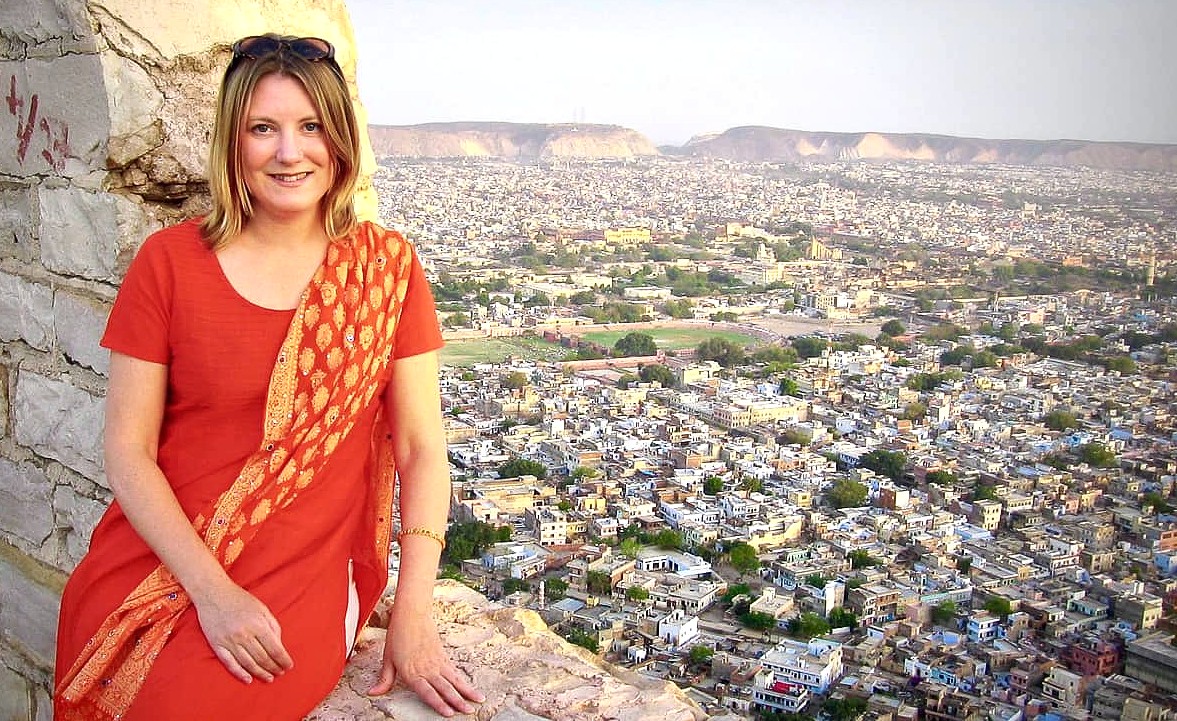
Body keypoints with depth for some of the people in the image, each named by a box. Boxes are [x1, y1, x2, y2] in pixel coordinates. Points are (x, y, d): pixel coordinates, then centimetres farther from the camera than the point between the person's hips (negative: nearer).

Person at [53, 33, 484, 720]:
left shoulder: (386, 265, 0)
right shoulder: (169, 261, 0)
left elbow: (423, 450, -1)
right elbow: (129, 452, -1)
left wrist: (413, 618, -9)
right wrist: (212, 590, -14)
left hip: (303, 571, -1)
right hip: (157, 554, 1)